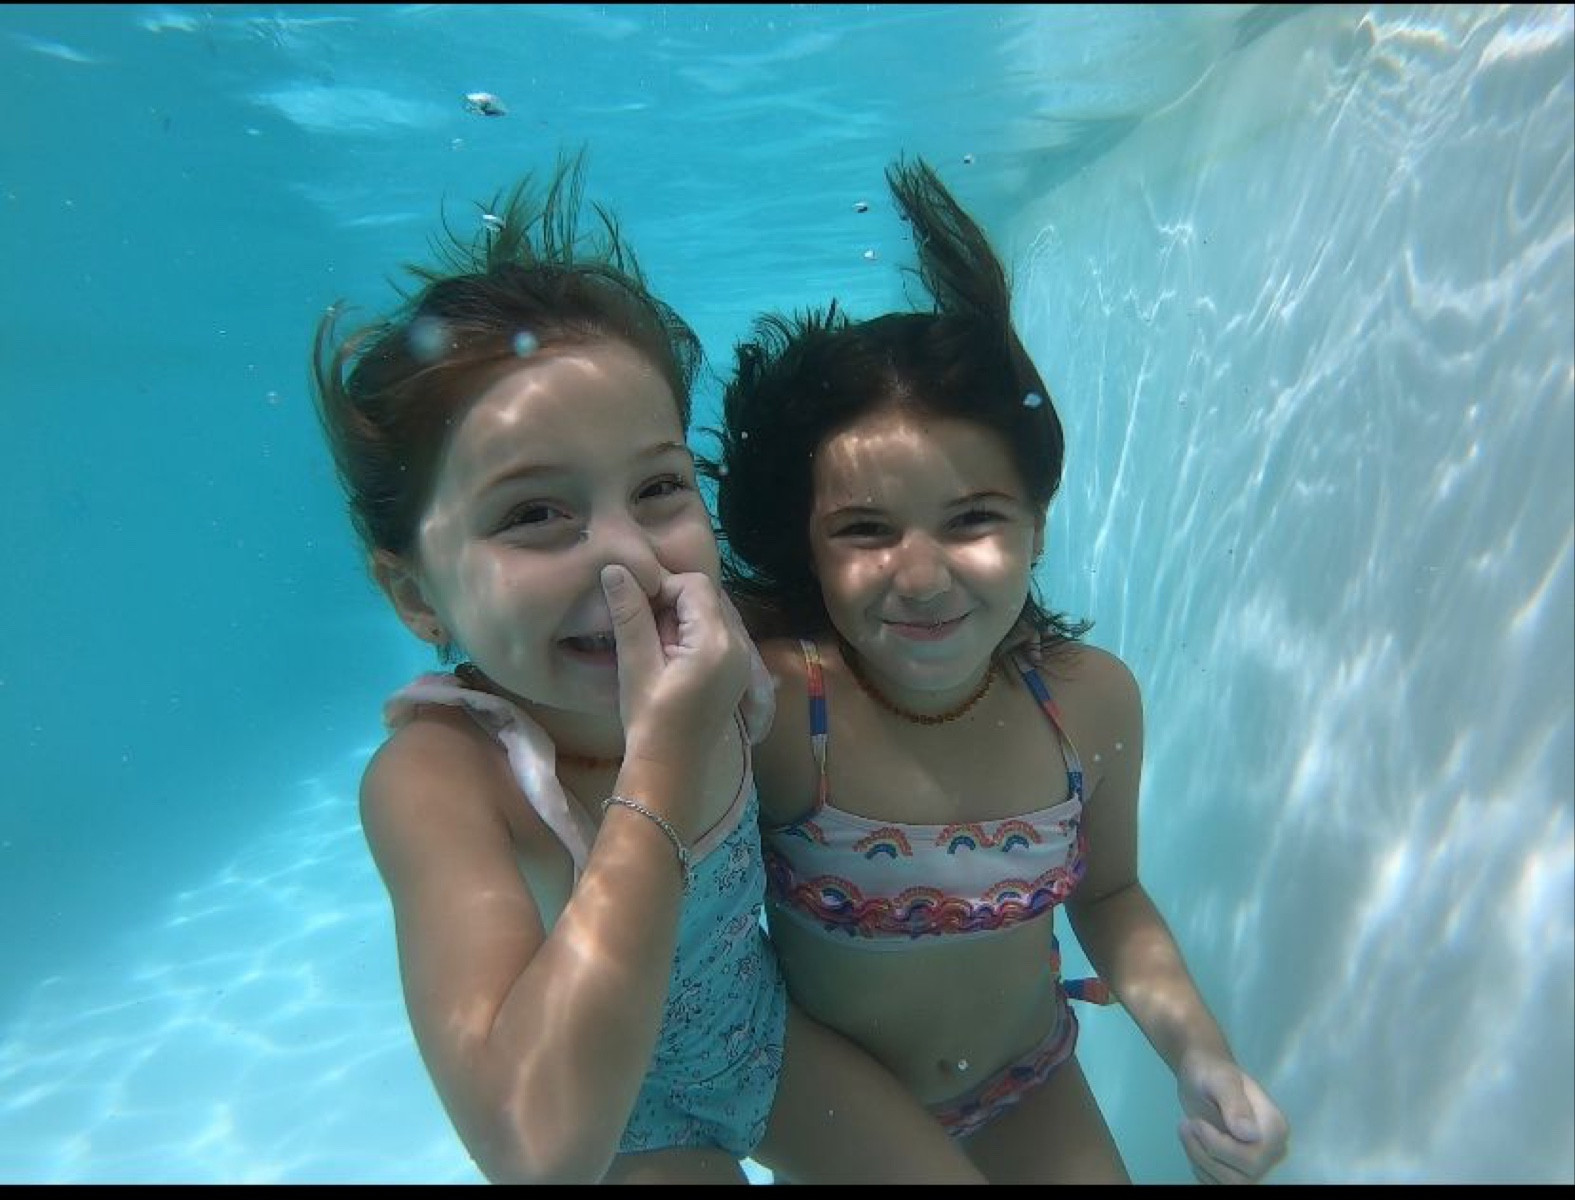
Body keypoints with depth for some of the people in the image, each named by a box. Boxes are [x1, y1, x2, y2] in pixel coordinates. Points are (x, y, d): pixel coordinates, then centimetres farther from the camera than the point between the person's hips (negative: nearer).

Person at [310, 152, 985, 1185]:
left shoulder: (726, 661, -21)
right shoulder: (433, 777, -34)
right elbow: (538, 1146, -43)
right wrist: (664, 755, -45)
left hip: (770, 1038, 4)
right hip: (623, 1134, -3)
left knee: (959, 1171, 8)